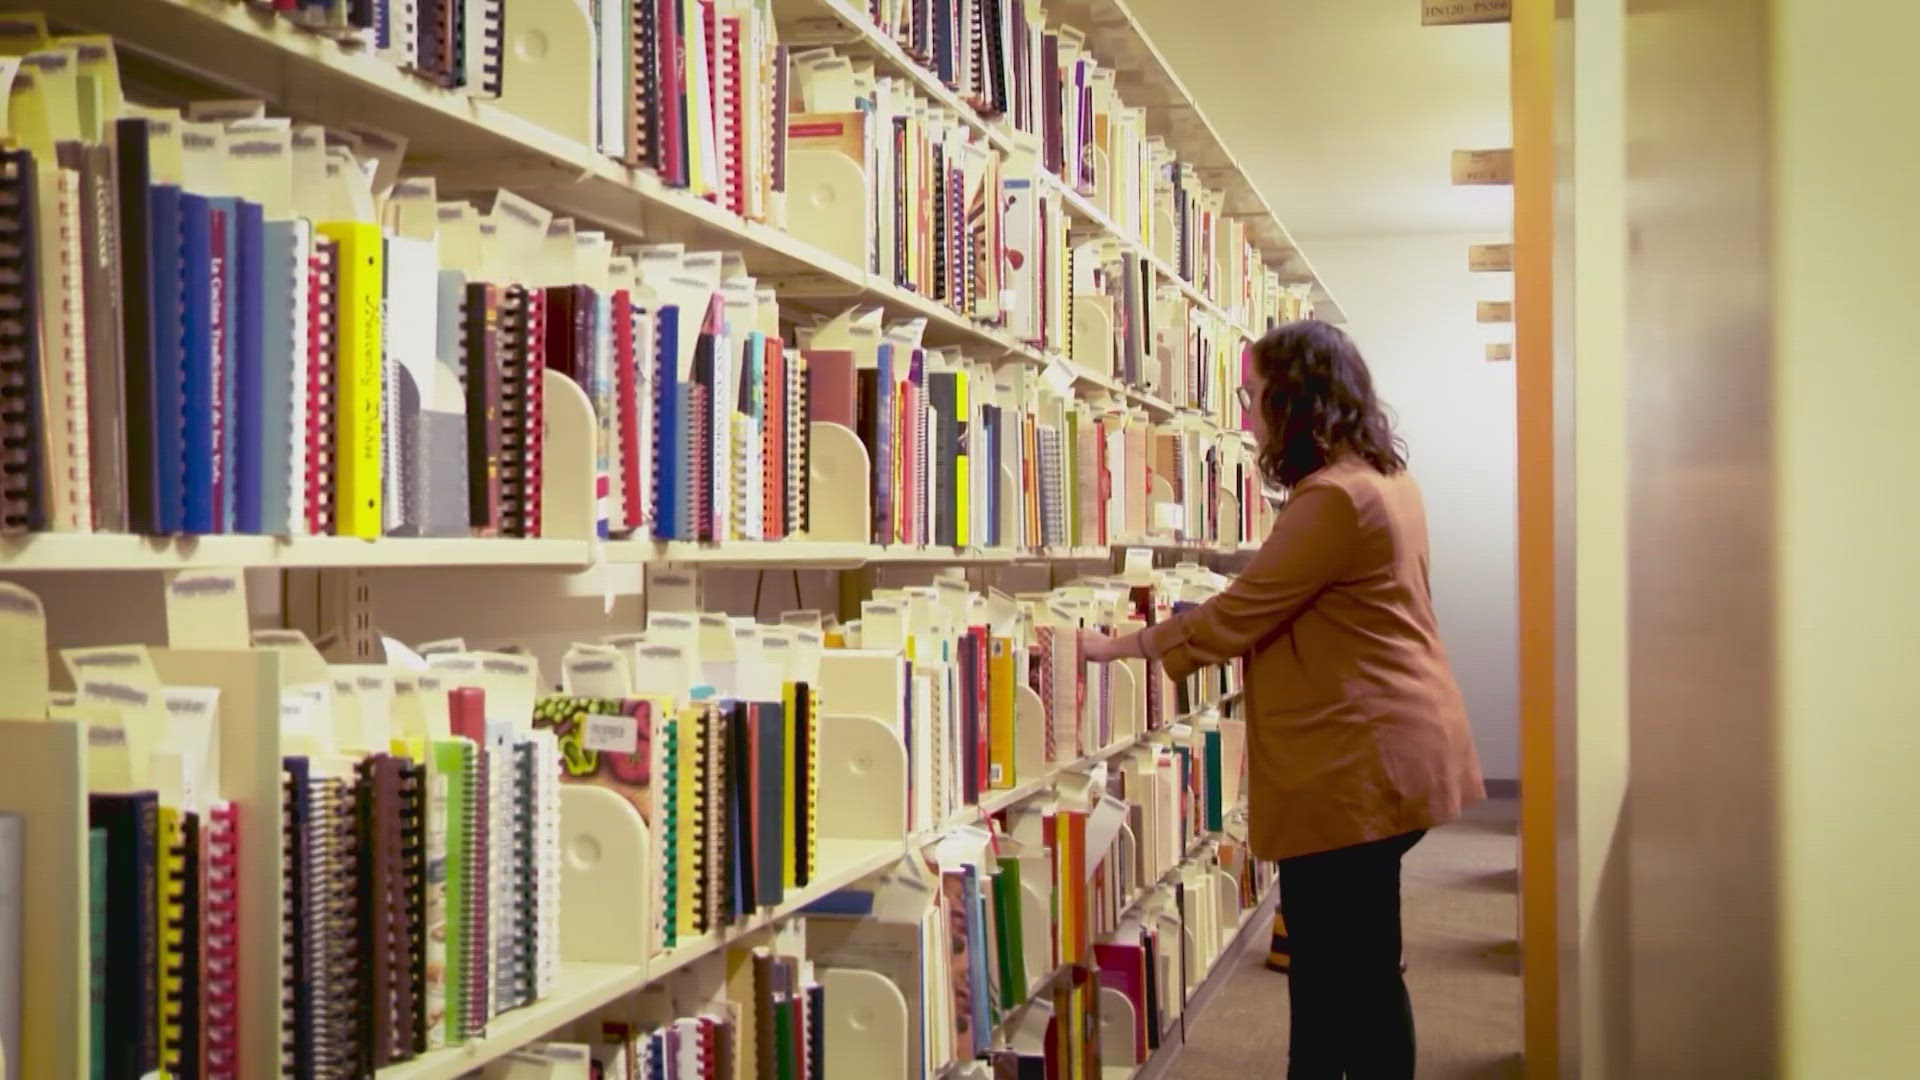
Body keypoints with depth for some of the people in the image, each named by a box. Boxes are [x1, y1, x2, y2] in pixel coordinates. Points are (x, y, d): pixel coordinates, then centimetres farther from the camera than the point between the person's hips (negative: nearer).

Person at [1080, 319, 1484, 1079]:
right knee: (1334, 964, 17)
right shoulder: (1384, 481, 13)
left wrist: (1116, 647, -6)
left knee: (1354, 974, -1)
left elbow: (1237, 615, -16)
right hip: (1382, 749, 10)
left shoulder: (1333, 499, -19)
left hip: (1354, 762, -10)